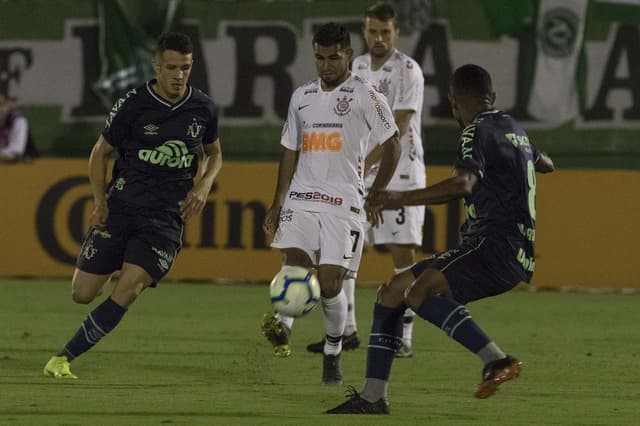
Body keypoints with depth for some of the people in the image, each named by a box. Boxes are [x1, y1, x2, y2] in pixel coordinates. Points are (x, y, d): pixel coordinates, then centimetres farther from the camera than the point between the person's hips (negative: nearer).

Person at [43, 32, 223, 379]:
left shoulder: (204, 109, 3)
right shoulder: (134, 105, -5)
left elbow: (214, 153, 21)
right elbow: (100, 151, 6)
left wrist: (204, 185, 2)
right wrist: (100, 202, -4)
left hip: (166, 216, 0)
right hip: (120, 206, 0)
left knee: (128, 291, -19)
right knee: (82, 294, -5)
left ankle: (64, 358, -10)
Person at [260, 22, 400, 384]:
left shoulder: (365, 96, -1)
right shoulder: (302, 97, 14)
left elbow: (392, 145, 2)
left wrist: (376, 194, -1)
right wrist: (277, 203, 15)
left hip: (344, 202, -4)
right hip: (302, 198, 4)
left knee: (330, 282, -7)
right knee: (294, 260, -20)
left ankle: (333, 354, 10)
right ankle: (282, 327, -34)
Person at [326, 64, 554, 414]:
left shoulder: (478, 131, -8)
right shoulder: (513, 128, 20)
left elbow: (463, 185, -28)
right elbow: (545, 164, 42)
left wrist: (403, 198, -28)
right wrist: (535, 158, 65)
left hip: (497, 247, -10)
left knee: (420, 291, -29)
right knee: (392, 291, 10)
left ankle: (497, 361, -35)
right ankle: (372, 397, 8)